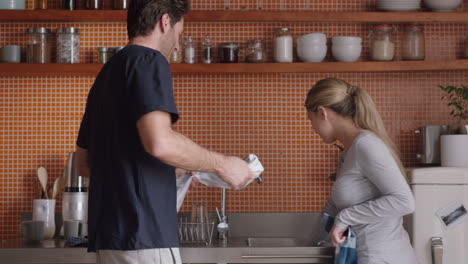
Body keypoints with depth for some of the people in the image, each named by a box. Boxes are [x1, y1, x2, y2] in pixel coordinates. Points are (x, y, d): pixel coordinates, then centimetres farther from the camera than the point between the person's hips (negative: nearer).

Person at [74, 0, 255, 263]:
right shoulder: (149, 61, -8)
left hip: (109, 233, 9)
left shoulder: (108, 71, 20)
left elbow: (84, 163, 24)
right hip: (143, 233, -9)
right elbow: (160, 143, -24)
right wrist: (222, 164, -11)